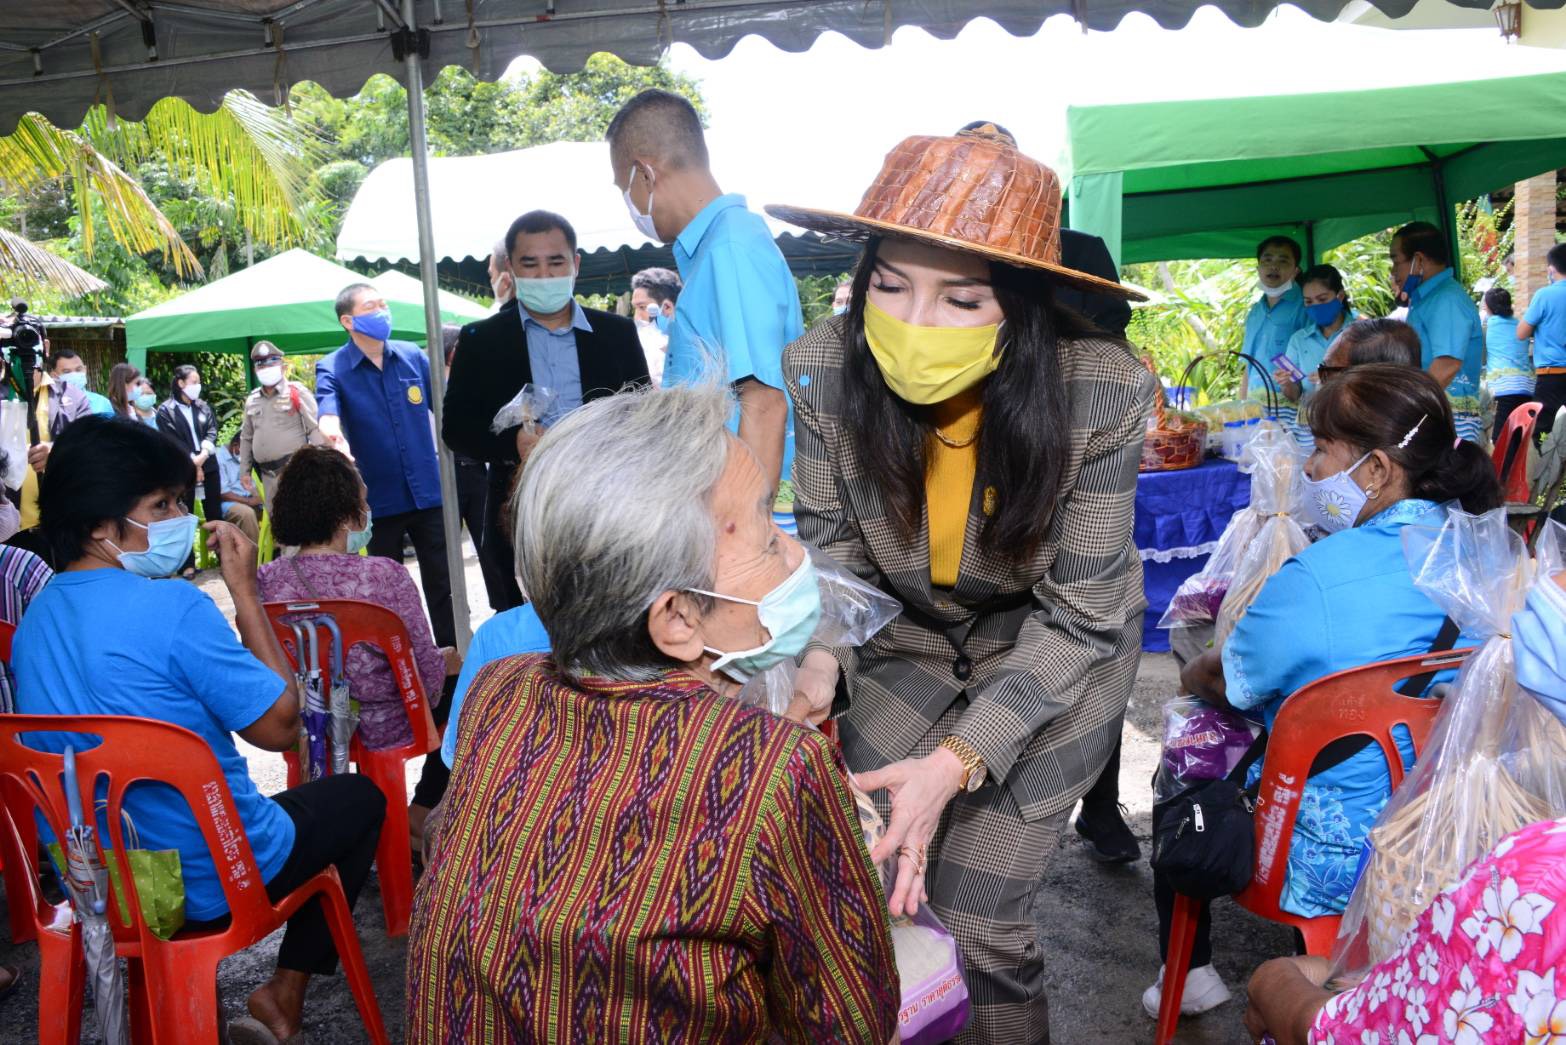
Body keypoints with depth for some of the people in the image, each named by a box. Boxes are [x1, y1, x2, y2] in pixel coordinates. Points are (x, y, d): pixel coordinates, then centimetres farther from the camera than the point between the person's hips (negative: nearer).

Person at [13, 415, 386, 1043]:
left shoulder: (34, 619, 0)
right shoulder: (173, 608, -26)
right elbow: (279, 726, -19)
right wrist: (244, 590, -15)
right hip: (209, 882, -7)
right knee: (360, 796, 17)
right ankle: (285, 993, 12)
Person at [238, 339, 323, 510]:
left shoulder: (297, 393, -4)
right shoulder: (252, 400, 14)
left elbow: (316, 430, -9)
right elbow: (246, 438, 22)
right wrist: (244, 471, 18)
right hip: (268, 475, 6)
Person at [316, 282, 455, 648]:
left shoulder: (413, 356, 3)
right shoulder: (332, 369, -6)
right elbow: (326, 409, -26)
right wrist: (333, 431, -48)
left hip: (428, 491, 2)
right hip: (378, 499, -2)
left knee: (442, 580, 9)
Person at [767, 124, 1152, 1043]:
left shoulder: (1102, 391, -29)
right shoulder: (824, 369, -23)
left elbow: (1076, 615, -20)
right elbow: (835, 540, -6)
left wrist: (960, 759, -32)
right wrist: (818, 657, -26)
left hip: (1059, 649, -2)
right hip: (916, 632, 3)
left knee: (980, 909, -5)